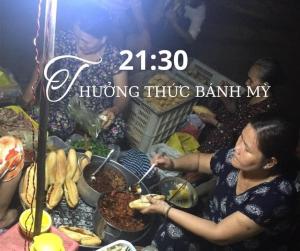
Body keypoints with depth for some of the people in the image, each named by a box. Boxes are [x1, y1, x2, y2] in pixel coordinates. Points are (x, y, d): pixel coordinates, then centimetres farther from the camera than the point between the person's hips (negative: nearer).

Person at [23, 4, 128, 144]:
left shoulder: (114, 58, -16)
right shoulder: (65, 41, -12)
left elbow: (122, 95, -10)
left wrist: (114, 110, -31)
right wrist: (33, 87, -7)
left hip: (98, 114, 0)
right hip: (63, 107, 0)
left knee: (116, 131, -29)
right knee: (56, 126, -33)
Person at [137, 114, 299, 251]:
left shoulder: (275, 197, -33)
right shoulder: (235, 160, -16)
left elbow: (219, 235, -28)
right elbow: (199, 160, 6)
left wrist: (166, 210, -23)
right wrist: (172, 164, -14)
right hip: (211, 225, 5)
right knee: (164, 235, -17)